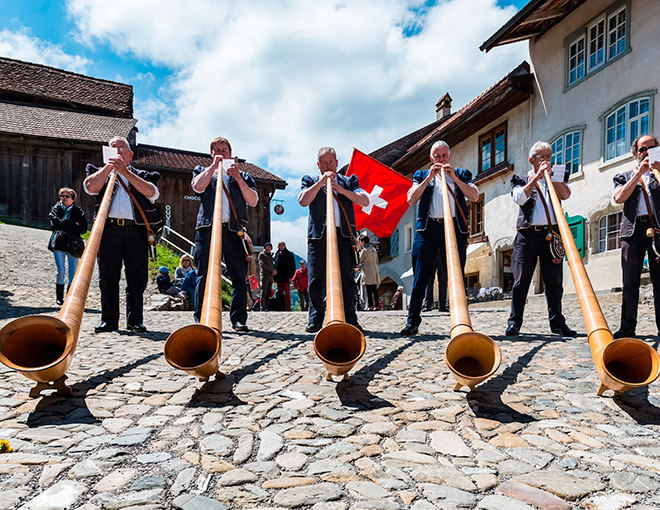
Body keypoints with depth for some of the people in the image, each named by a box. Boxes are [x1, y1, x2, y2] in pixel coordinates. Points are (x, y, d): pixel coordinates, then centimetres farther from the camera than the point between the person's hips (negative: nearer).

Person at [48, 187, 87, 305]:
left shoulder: (78, 211, 7)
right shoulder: (56, 209, 9)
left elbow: (83, 229, -4)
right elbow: (56, 223, -8)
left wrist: (65, 226, -10)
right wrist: (73, 225, -10)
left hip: (73, 245, 0)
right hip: (59, 243, 0)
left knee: (73, 273, 0)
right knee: (60, 272, -1)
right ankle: (59, 297, 13)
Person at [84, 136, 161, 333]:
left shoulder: (142, 175, 18)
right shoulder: (101, 173, 21)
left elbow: (151, 192, -4)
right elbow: (90, 187, 0)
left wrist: (125, 171, -9)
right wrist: (110, 165, -2)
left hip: (136, 231, 0)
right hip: (109, 230, 1)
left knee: (137, 278, -1)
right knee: (108, 277, 2)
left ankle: (135, 321, 7)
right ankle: (109, 320, 11)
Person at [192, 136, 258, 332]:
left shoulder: (243, 176, 22)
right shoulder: (202, 171, 22)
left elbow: (253, 201, 5)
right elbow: (198, 187, -2)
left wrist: (238, 178, -3)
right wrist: (214, 165, 3)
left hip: (234, 230, 1)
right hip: (207, 228, 0)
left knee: (239, 277, -3)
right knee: (204, 276, -2)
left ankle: (239, 319, 3)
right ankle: (202, 320, 5)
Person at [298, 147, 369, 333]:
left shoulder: (348, 181, 19)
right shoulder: (311, 181, 17)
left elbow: (365, 201, 3)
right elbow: (303, 201, -3)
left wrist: (342, 190, -7)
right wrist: (321, 182, -5)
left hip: (343, 235, 1)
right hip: (318, 236, 0)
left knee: (347, 279, -2)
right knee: (316, 280, -1)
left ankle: (350, 320, 4)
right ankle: (315, 320, 9)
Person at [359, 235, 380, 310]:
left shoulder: (364, 250, -11)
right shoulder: (374, 249, 12)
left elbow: (359, 261, -5)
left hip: (368, 273, -7)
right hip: (375, 271, 7)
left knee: (369, 291, -4)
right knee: (375, 290, 9)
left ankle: (370, 306, -5)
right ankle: (377, 305, 9)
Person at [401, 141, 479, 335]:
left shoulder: (461, 175, 19)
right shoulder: (422, 175, 20)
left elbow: (474, 196, 2)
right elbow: (411, 199, 3)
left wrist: (454, 178, -4)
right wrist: (429, 177, -1)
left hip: (454, 228, 0)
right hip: (428, 228, 0)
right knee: (420, 277, -3)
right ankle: (412, 322, 3)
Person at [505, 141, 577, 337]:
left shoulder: (555, 179, 21)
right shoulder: (521, 179, 15)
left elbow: (566, 195, 1)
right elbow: (519, 198, -6)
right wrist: (537, 176, -7)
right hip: (527, 234, -2)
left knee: (554, 282, 4)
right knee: (521, 280, -4)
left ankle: (557, 322, 13)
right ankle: (514, 322, 2)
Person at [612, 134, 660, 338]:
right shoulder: (624, 176, 19)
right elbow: (619, 198, 0)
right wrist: (639, 173, -3)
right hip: (634, 228, 0)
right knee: (630, 280, -2)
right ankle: (627, 326, 2)